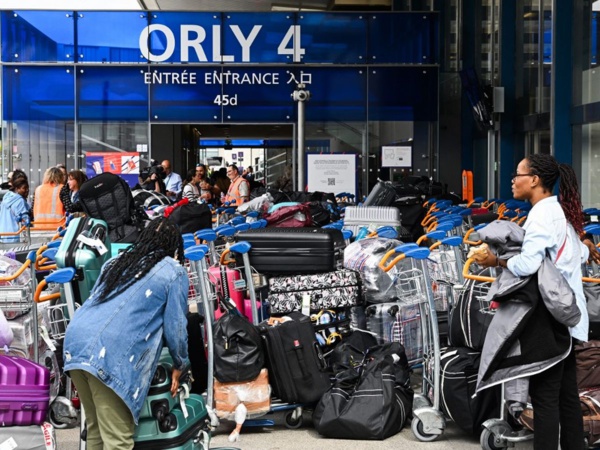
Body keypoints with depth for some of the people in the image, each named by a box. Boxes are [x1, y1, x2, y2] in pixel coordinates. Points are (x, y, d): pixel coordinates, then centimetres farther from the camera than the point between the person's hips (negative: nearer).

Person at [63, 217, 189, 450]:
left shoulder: (116, 262, 26)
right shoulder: (174, 272, 10)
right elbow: (175, 326, 9)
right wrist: (180, 365, 25)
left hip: (76, 342, 7)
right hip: (110, 354, -7)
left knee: (96, 429, 18)